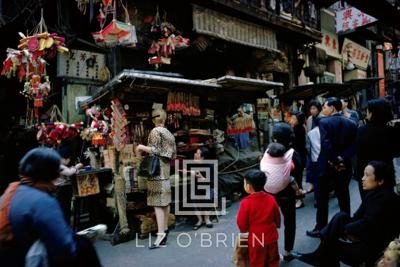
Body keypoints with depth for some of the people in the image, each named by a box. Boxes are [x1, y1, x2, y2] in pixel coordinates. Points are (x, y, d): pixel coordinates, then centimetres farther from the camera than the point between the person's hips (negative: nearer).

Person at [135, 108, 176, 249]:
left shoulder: (155, 131, -7)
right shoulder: (169, 134, 13)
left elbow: (155, 150, -16)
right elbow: (173, 154, 12)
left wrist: (141, 147, -6)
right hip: (166, 169, 8)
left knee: (157, 202, -11)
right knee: (165, 200, 15)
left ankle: (161, 234, -16)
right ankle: (165, 227, 26)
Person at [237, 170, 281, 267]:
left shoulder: (246, 202, -22)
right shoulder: (271, 199, -9)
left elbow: (241, 223, -14)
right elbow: (277, 218, 4)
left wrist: (244, 230, 8)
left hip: (256, 239, -3)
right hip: (271, 237, 4)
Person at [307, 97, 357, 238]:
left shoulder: (324, 122, -11)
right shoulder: (351, 123, 4)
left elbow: (326, 144, -22)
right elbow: (353, 145, -5)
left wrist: (335, 161, -13)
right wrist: (342, 160, -10)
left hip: (327, 165, -5)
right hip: (345, 166, 5)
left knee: (322, 198, 6)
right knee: (343, 197, 16)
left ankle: (321, 228, 13)